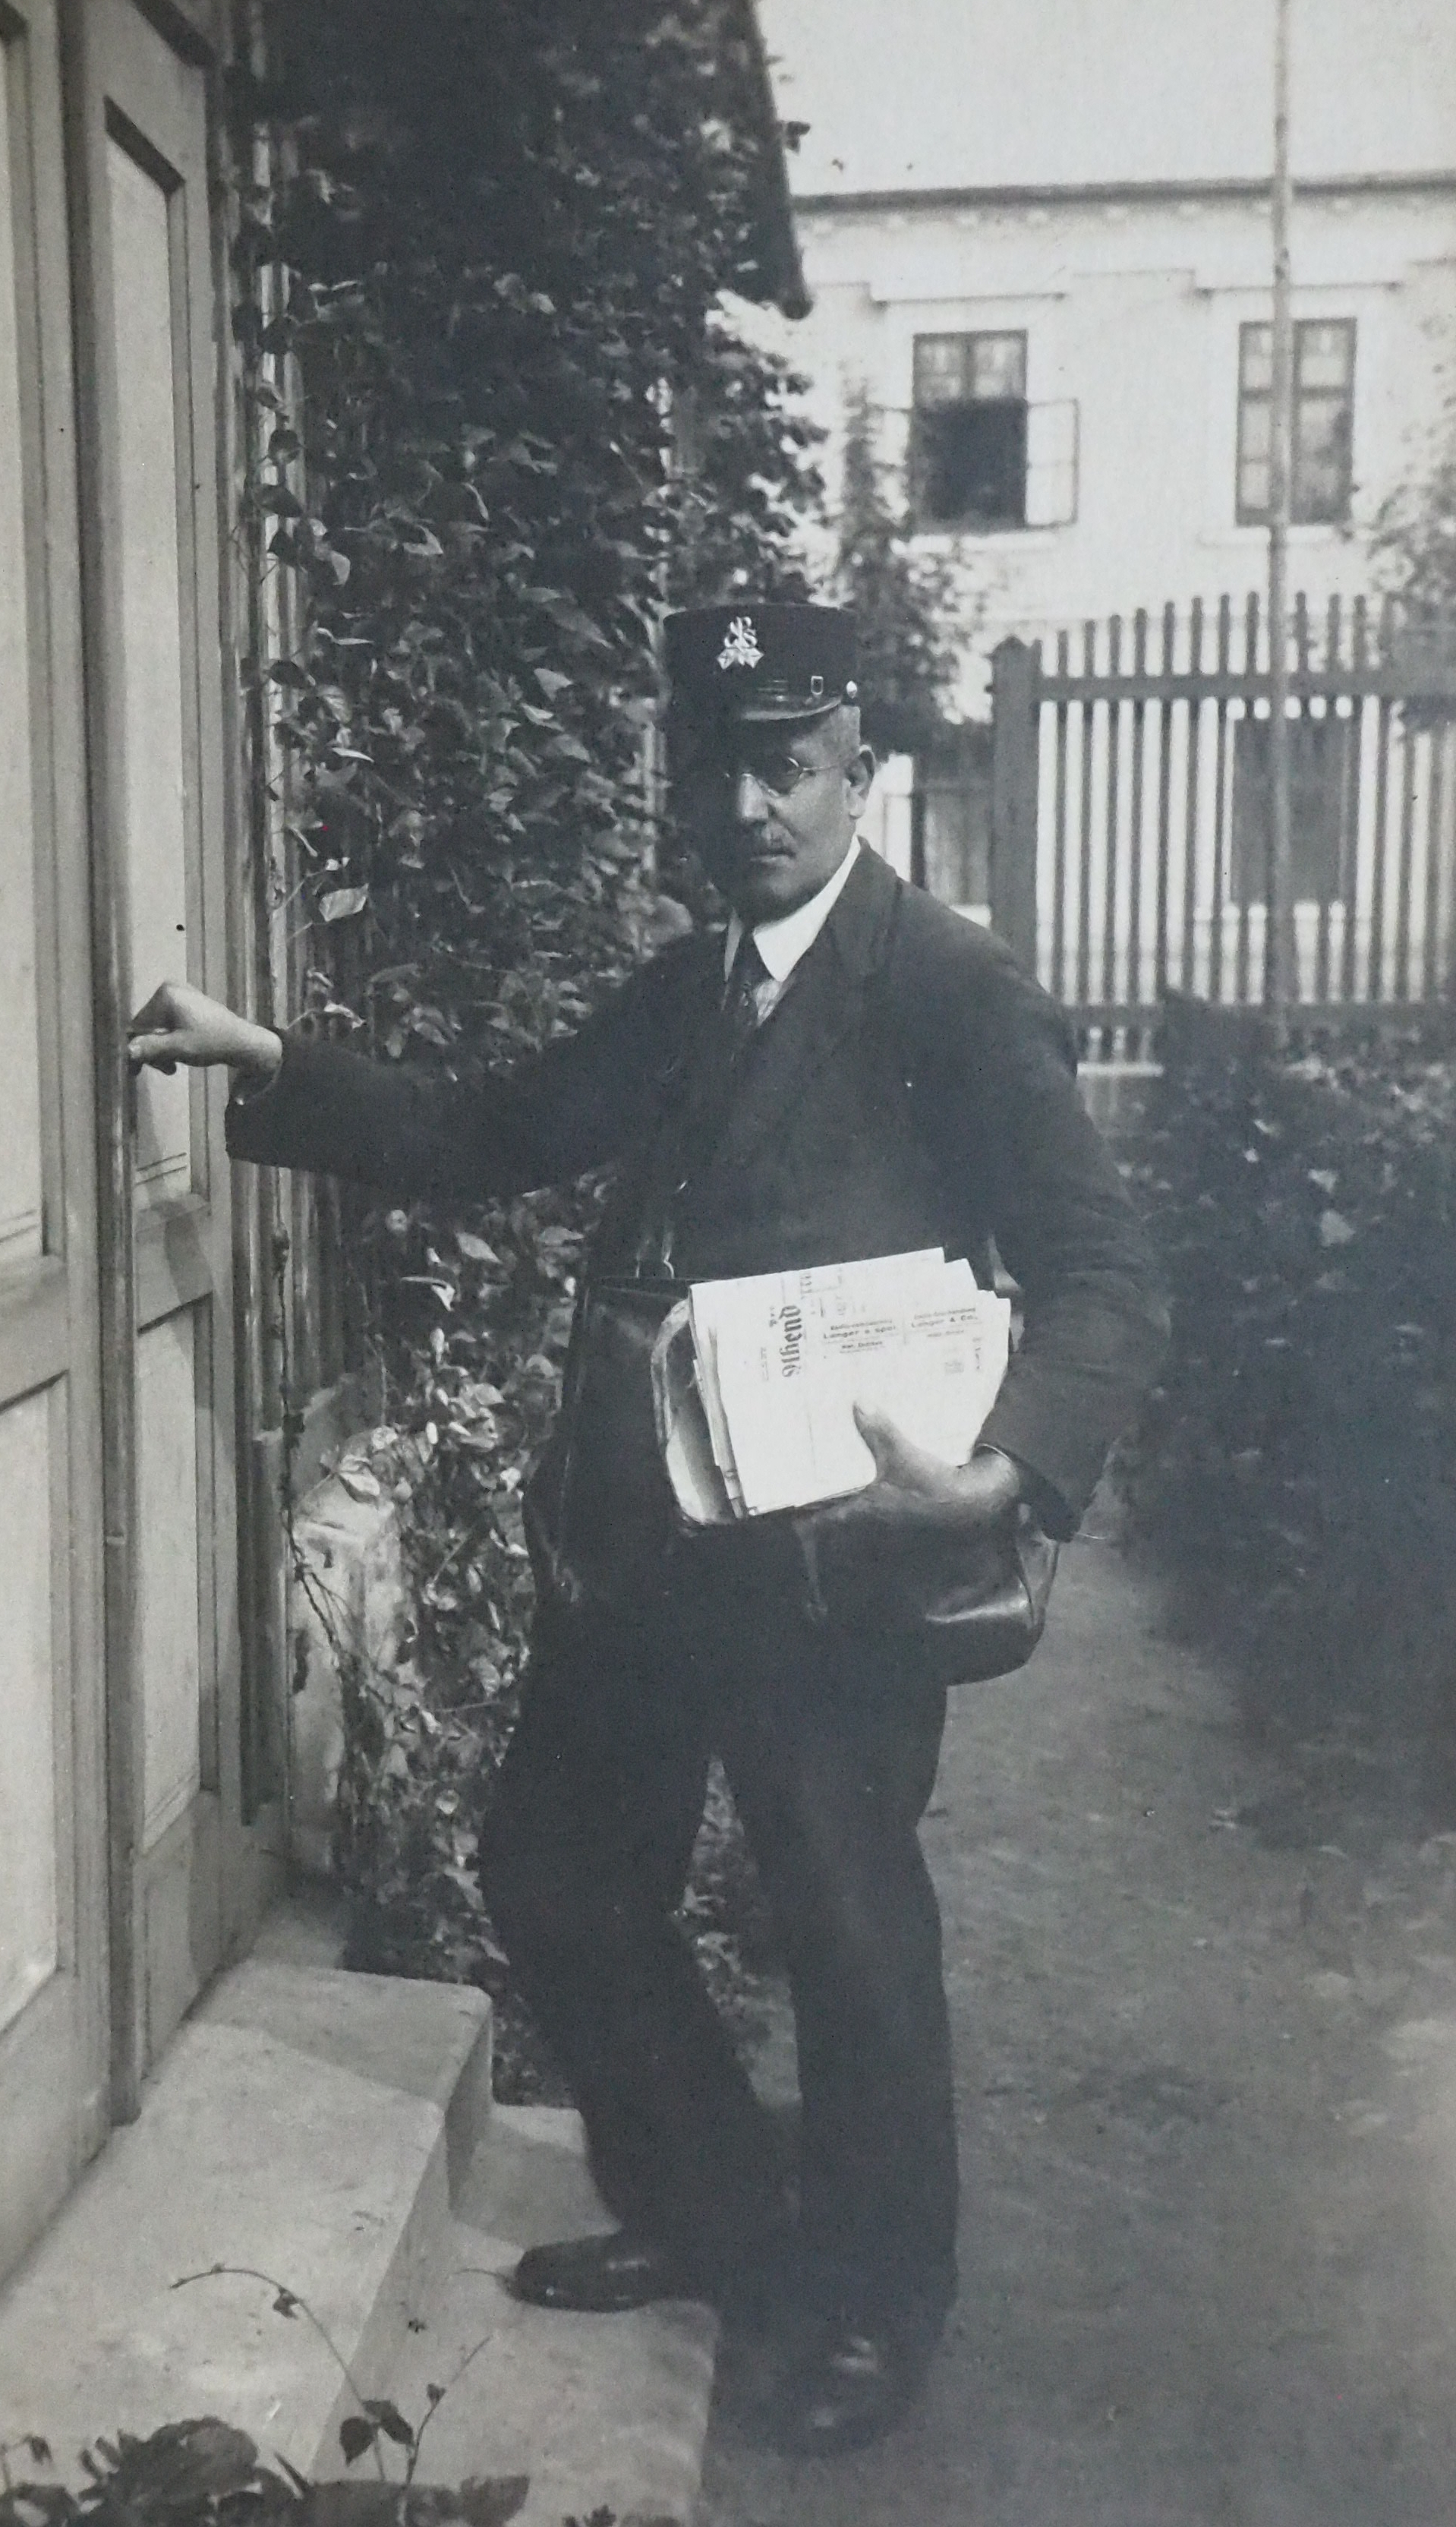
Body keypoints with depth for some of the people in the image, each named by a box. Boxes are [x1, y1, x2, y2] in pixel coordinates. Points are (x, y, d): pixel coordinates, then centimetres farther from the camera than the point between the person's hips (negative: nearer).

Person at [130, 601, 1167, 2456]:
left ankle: (878, 2299, 34)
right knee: (555, 1875, 16)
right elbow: (491, 1139, 15)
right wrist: (274, 1069, 4)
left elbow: (1105, 1281, -15)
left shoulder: (954, 995, -12)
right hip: (643, 1525, 8)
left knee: (850, 1927, 8)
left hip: (834, 1544, -7)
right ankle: (708, 2212, 40)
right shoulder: (681, 991, 12)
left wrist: (1004, 1472, -32)